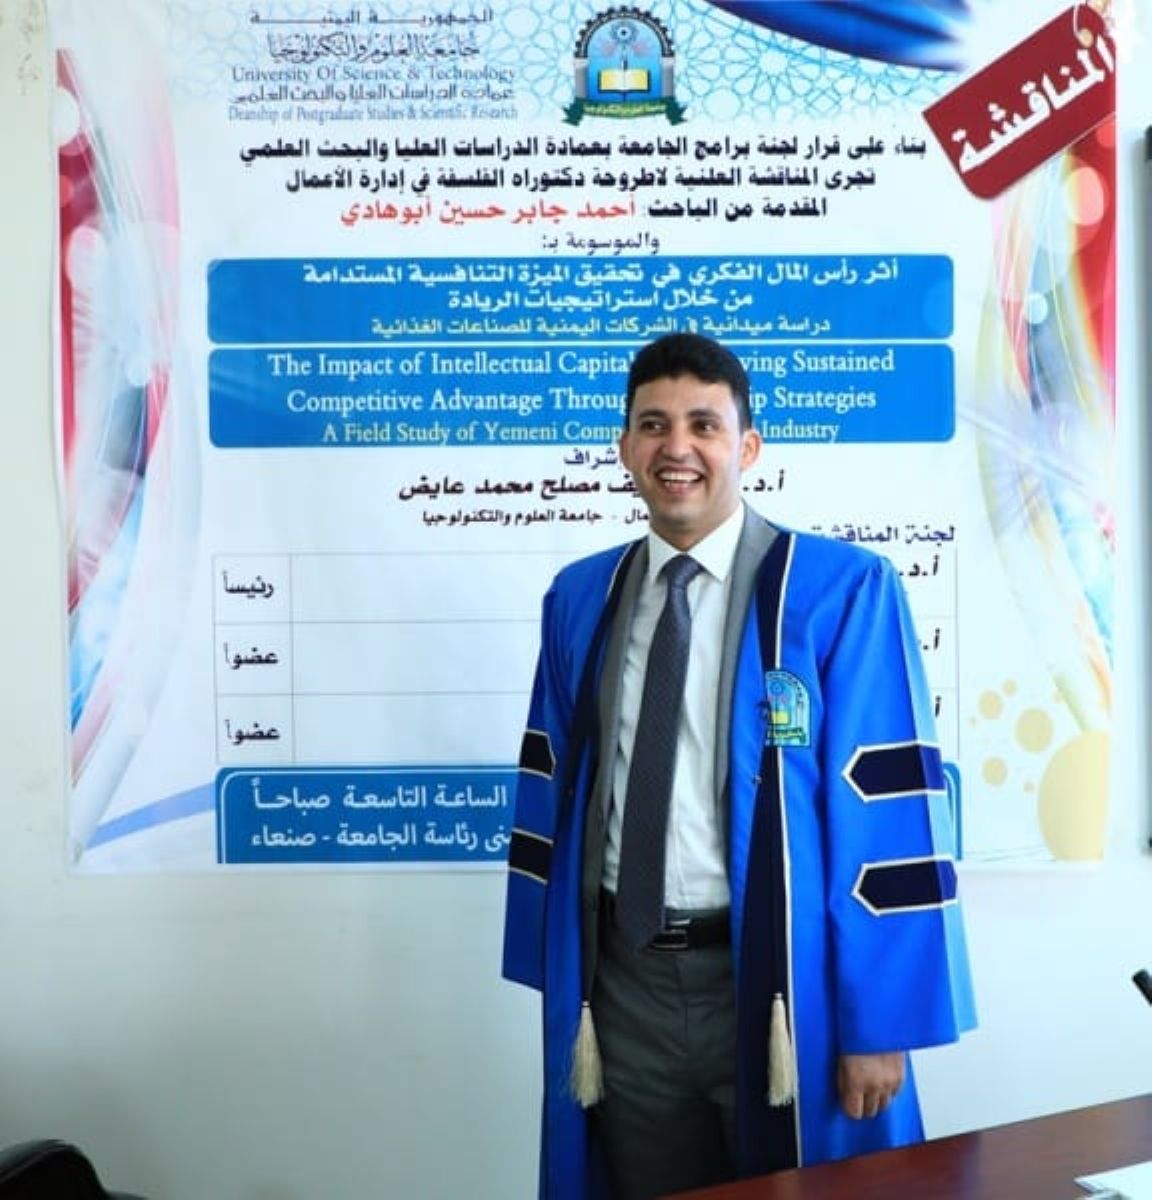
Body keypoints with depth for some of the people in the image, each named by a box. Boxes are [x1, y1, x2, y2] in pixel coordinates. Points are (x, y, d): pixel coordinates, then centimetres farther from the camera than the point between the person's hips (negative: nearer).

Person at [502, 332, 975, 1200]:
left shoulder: (843, 590, -11)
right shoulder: (580, 598, 4)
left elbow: (890, 808, -12)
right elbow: (551, 790, 9)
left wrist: (878, 1020, -12)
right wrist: (558, 972, 9)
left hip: (778, 983, -4)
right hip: (626, 983, 4)